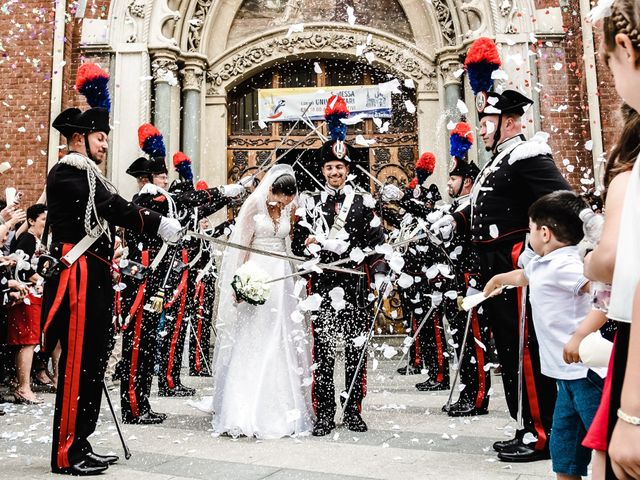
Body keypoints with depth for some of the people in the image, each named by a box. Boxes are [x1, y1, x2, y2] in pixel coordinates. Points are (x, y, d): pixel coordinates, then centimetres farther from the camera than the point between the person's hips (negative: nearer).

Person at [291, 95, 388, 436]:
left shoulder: (364, 203, 8)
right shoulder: (310, 204, 10)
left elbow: (378, 243, 5)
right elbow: (298, 244, 5)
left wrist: (379, 274, -6)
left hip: (355, 285, 0)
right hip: (322, 285, 0)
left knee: (356, 349, 6)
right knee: (323, 350, 2)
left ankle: (353, 411, 18)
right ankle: (324, 414, 10)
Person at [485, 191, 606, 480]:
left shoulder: (565, 265, -16)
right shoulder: (540, 266, 15)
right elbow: (521, 276, 38)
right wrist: (498, 279, 55)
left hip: (586, 371, -10)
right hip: (569, 372, 10)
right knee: (564, 453, 15)